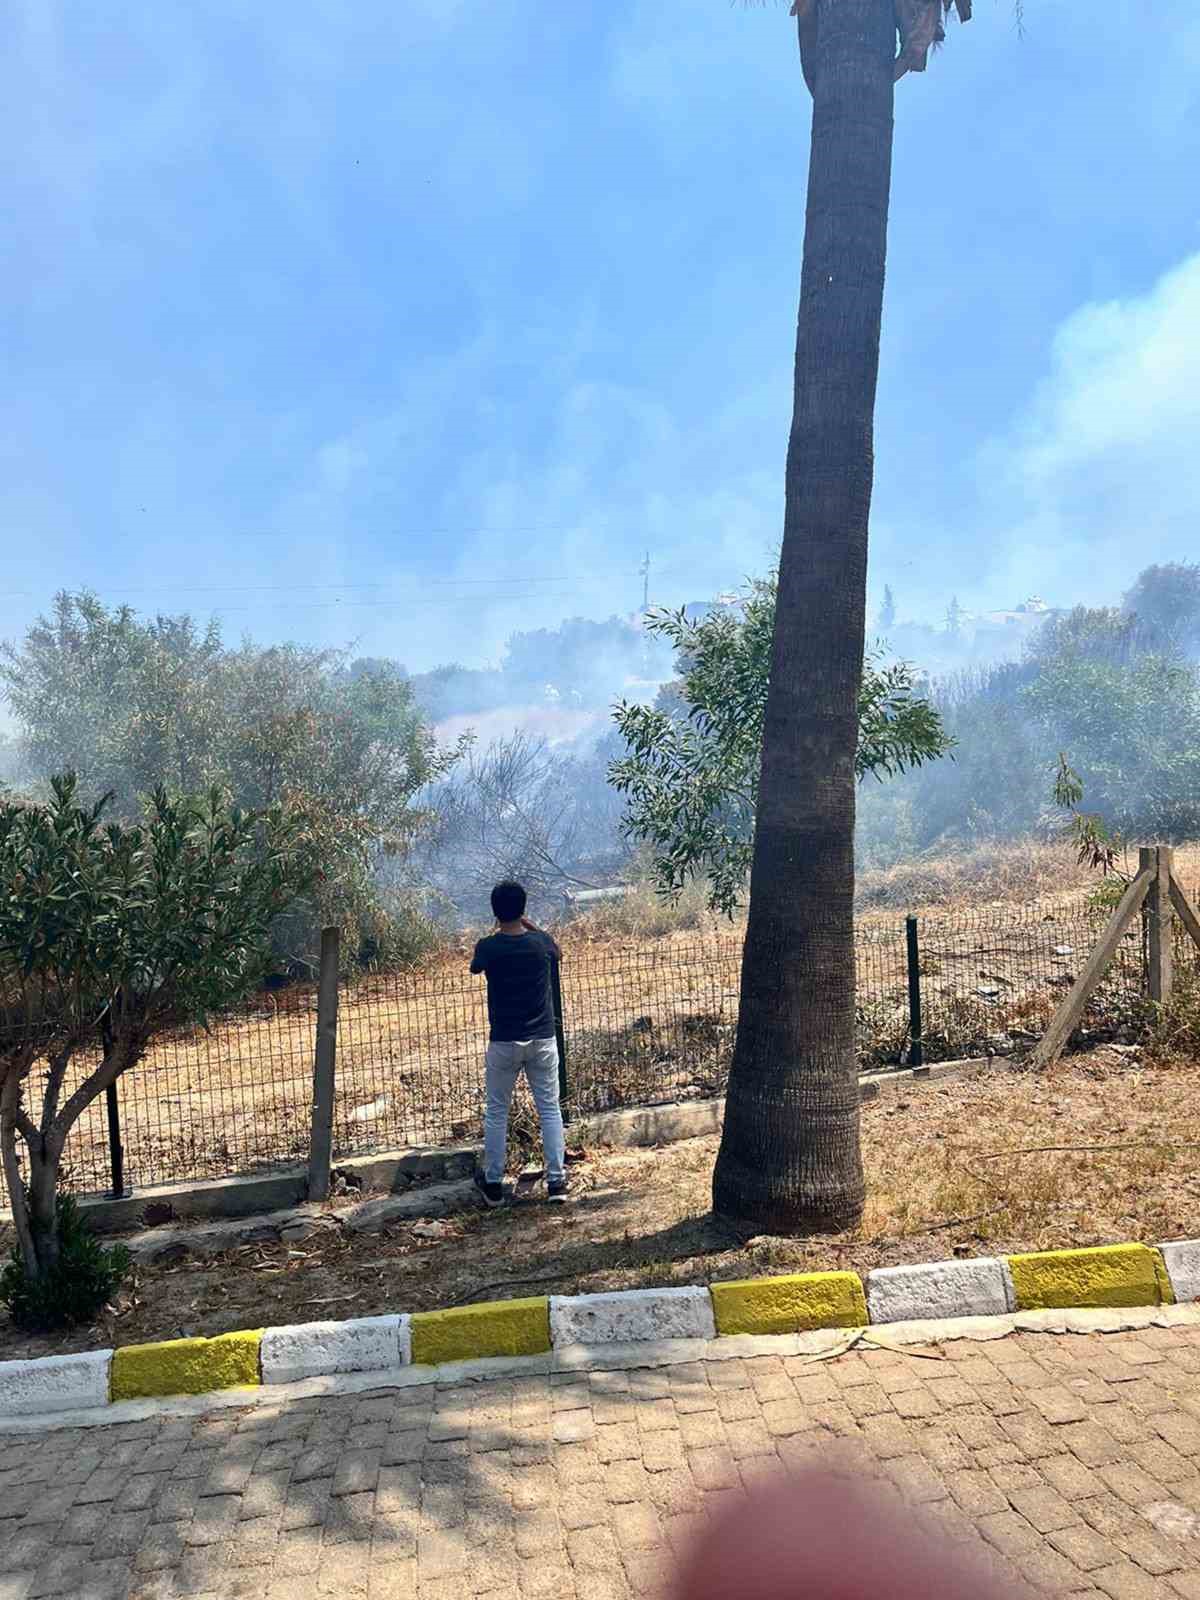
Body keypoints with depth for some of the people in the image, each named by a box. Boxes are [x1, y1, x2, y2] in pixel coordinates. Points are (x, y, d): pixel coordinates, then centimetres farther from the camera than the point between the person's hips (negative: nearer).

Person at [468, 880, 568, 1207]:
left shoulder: (488, 947, -12)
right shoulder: (541, 942, -8)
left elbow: (475, 967, 13)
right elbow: (557, 952, 19)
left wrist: (496, 932, 23)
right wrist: (531, 925, 26)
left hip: (504, 1042, -1)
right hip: (543, 1040, 1)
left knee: (496, 1111, 12)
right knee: (550, 1108, 11)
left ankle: (493, 1183, 19)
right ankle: (557, 1180, 11)